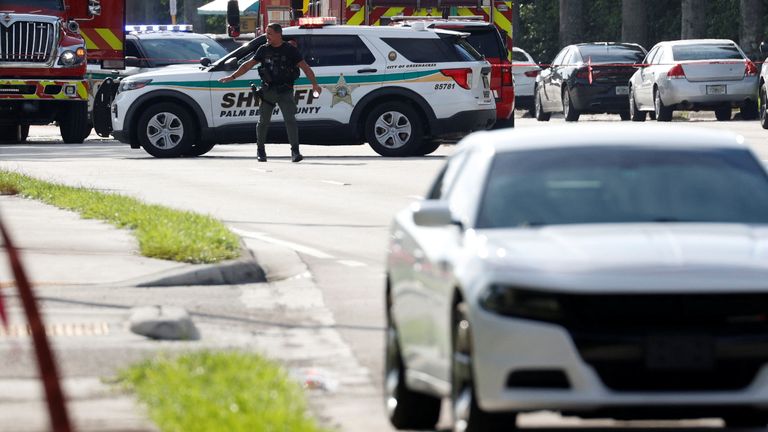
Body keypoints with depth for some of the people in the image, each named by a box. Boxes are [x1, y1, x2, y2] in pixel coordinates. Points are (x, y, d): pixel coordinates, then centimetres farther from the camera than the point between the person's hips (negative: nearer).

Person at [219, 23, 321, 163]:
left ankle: (295, 151, -15)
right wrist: (232, 77, 14)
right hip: (267, 91, 3)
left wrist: (314, 84, -15)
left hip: (285, 92, -3)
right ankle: (260, 150, 22)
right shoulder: (264, 50, 9)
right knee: (263, 121, 6)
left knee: (290, 120, -14)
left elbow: (305, 67, -4)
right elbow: (248, 64, 16)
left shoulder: (290, 50, 0)